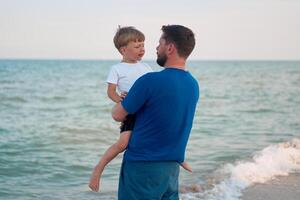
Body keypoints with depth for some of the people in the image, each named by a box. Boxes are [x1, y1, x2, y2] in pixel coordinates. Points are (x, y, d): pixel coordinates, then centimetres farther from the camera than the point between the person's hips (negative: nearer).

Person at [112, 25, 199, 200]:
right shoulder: (194, 85, 3)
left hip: (143, 166, -6)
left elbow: (118, 115, -8)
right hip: (173, 167, 7)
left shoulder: (150, 81, -19)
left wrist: (121, 102, 15)